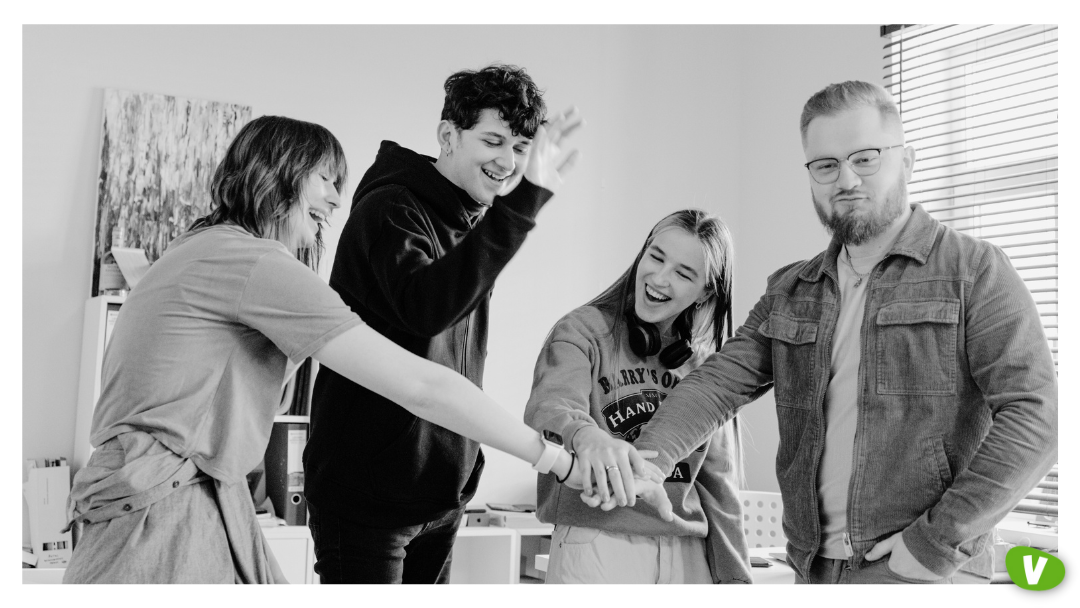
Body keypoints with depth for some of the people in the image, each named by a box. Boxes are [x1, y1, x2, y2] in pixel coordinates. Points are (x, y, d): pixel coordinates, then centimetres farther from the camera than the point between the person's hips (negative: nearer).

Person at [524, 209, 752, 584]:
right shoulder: (584, 331, -4)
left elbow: (717, 481, 13)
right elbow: (549, 406, -24)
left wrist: (733, 575, 10)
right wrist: (585, 435, -46)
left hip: (688, 552, 4)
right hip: (595, 543, -4)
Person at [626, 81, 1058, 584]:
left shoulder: (974, 270, -4)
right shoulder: (789, 292, 12)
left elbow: (1035, 411, -12)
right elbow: (721, 381, 1)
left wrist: (940, 539, -17)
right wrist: (645, 462, -17)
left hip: (919, 574, -4)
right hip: (814, 570, 5)